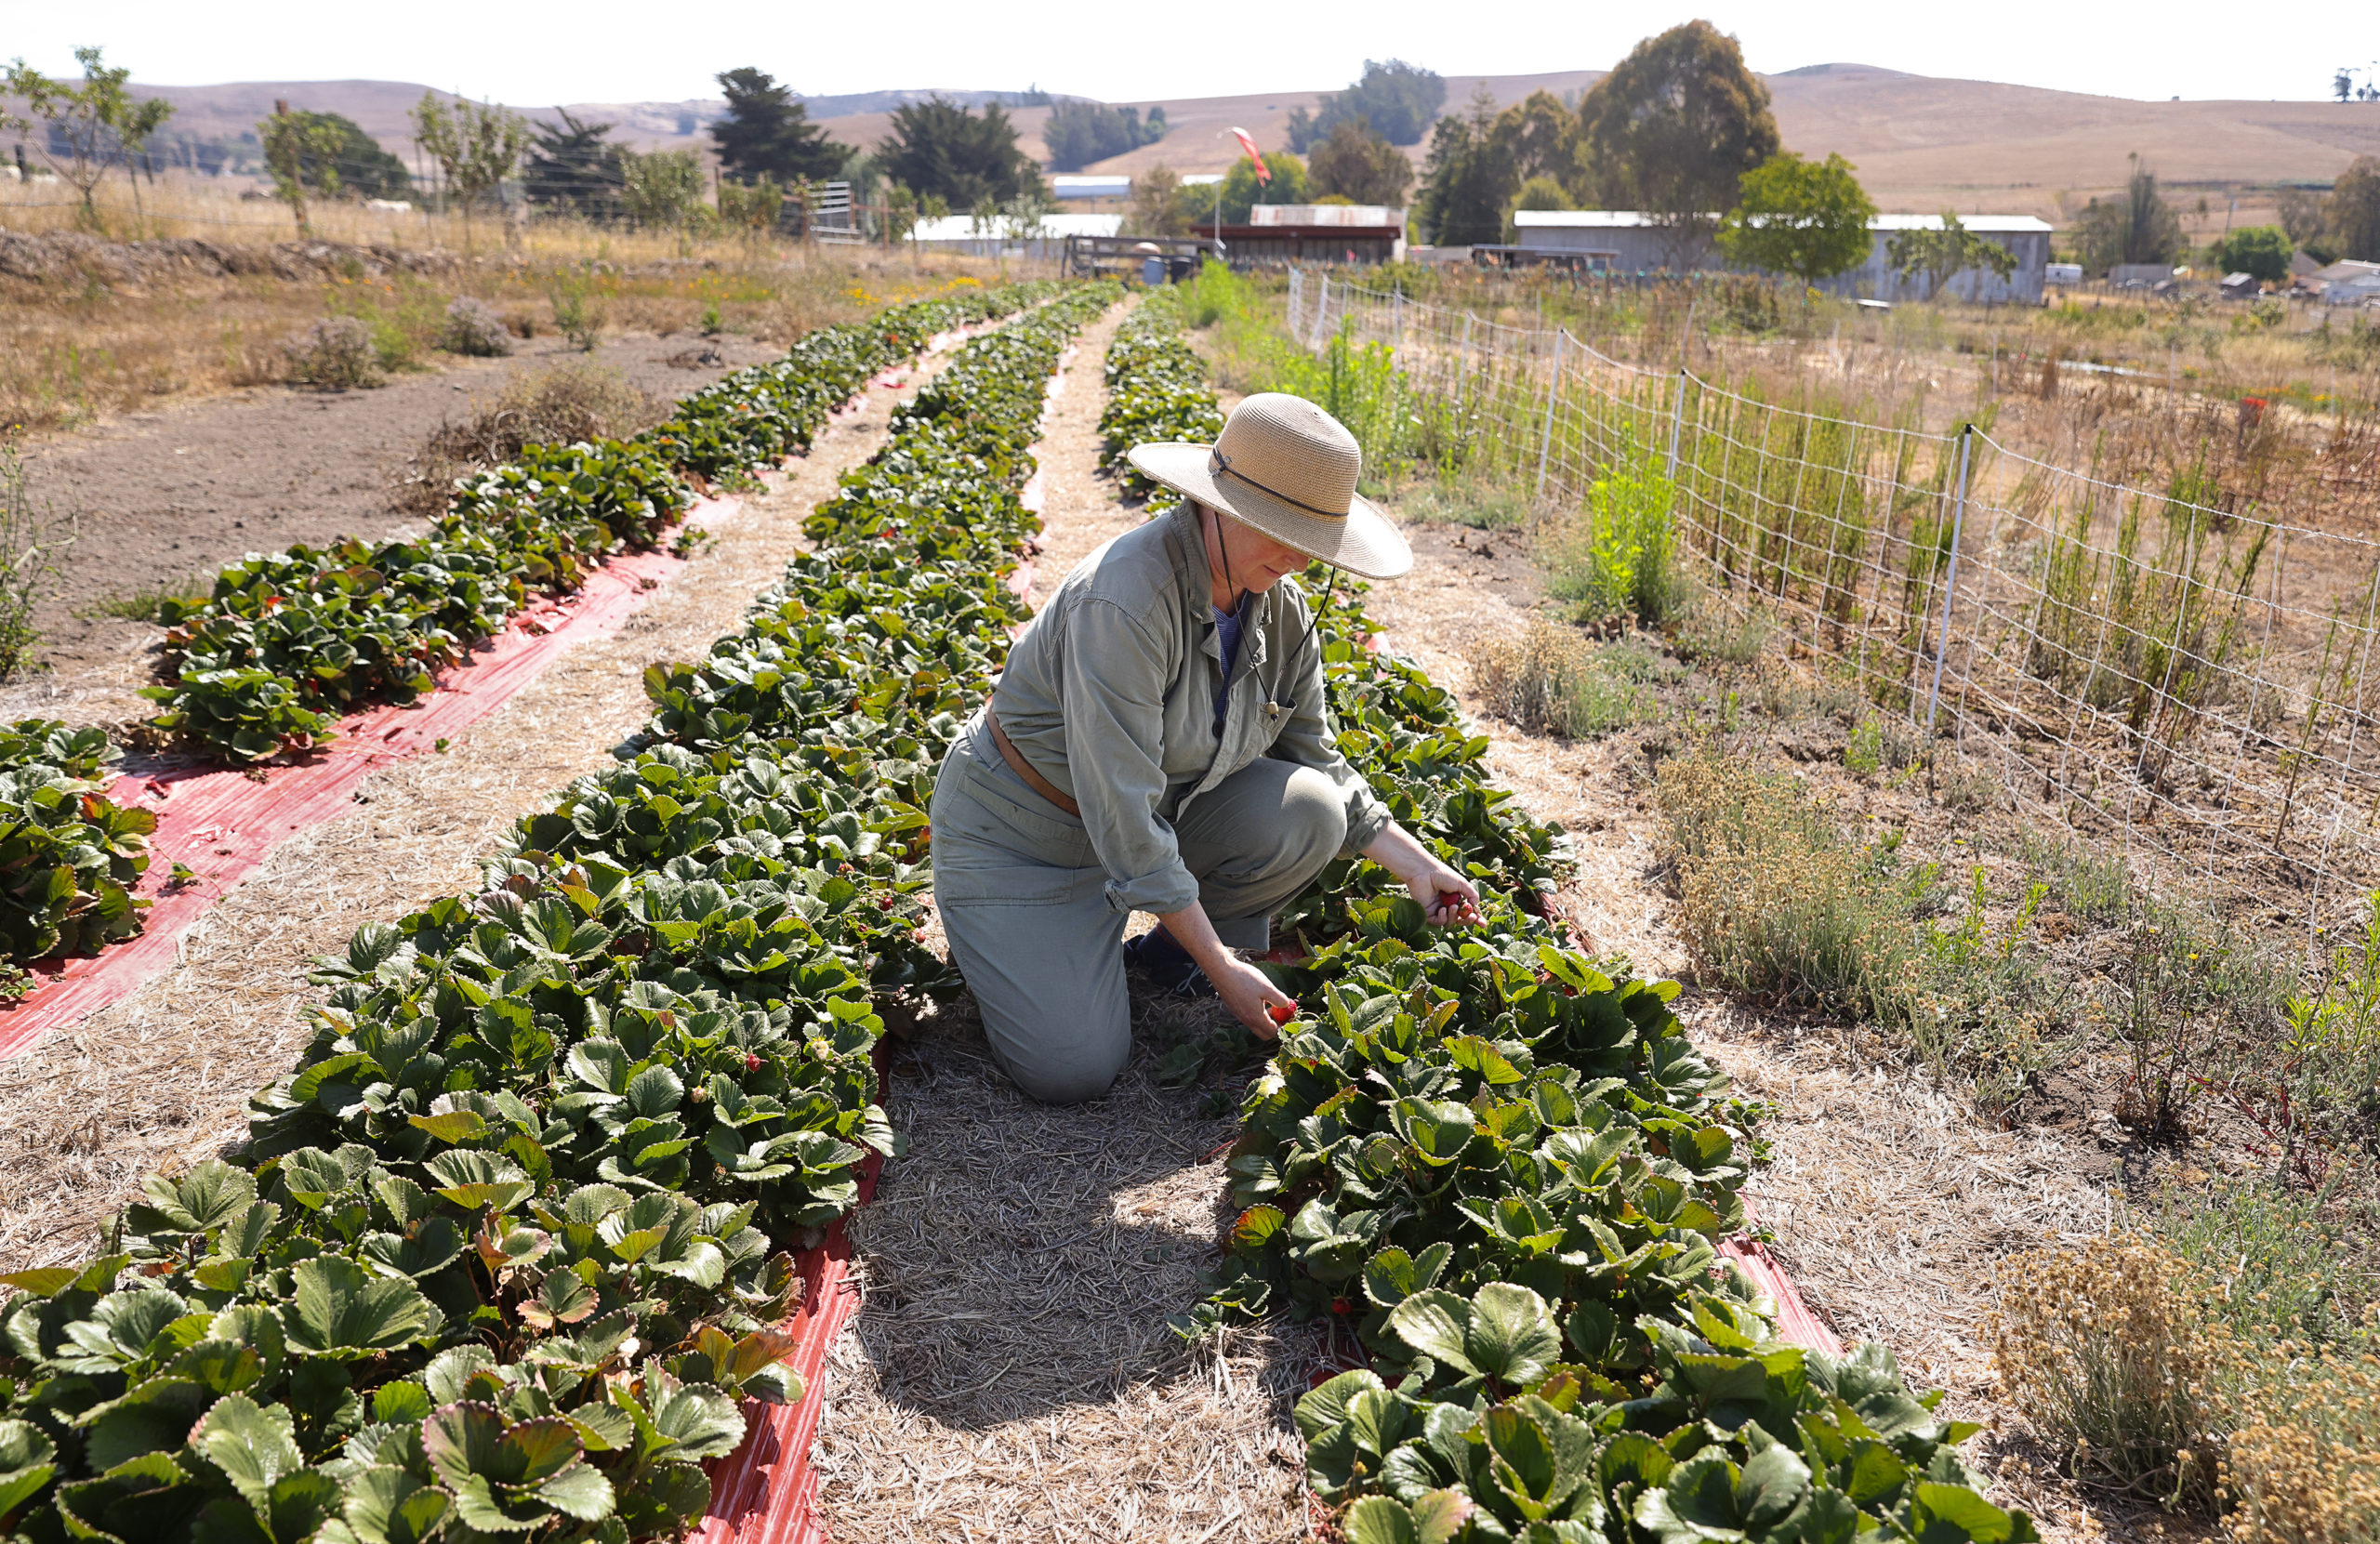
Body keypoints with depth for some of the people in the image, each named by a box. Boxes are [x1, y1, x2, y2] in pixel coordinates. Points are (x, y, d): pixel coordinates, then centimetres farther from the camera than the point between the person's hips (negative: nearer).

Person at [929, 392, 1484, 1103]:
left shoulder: (1282, 608, -8)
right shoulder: (1125, 598, -33)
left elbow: (1315, 760, 6)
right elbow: (1120, 808, -33)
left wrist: (1415, 864, -2)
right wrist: (1221, 966, -28)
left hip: (1161, 803, 7)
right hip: (1024, 828, -6)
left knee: (1310, 811, -19)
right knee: (1073, 1071, -17)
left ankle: (1173, 958, 5)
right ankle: (995, 938, 13)